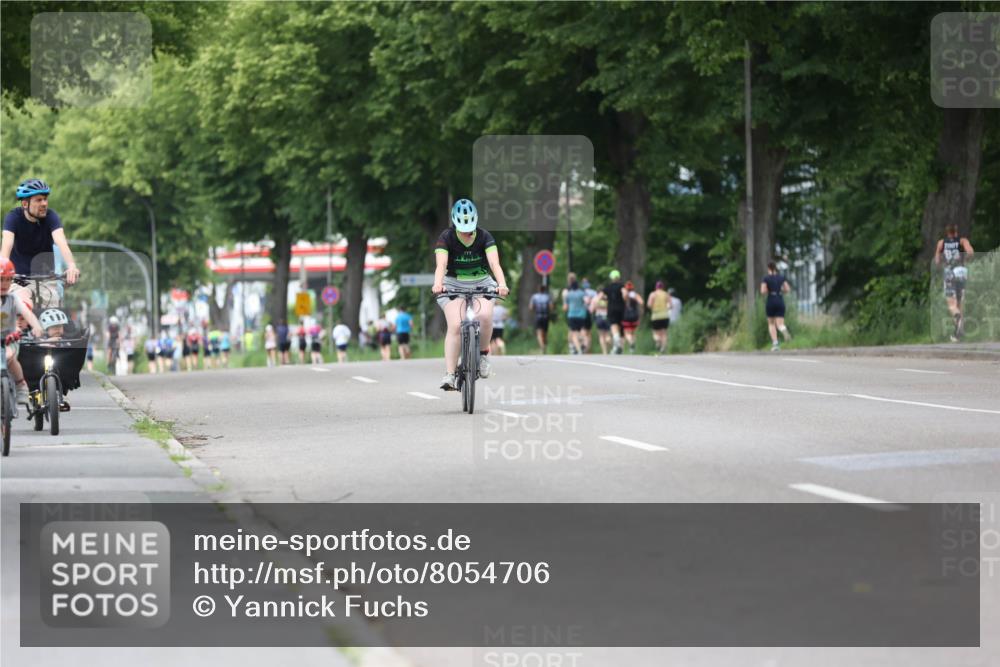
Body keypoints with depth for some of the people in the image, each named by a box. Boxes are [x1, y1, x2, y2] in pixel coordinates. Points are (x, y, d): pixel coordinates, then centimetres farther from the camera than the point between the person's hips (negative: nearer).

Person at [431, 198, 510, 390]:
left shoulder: (484, 237, -10)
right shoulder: (446, 237, -13)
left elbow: (494, 263, -24)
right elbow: (441, 264, -27)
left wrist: (502, 284, -43)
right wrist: (437, 284, -48)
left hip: (481, 284, 1)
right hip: (453, 285, -1)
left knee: (485, 316, -28)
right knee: (455, 326, -21)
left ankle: (484, 353, -1)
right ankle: (449, 375, -20)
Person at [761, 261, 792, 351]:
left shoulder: (766, 278, -3)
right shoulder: (782, 277, 7)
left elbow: (763, 291, -13)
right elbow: (787, 289, 2)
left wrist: (767, 291, 10)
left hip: (770, 302, -2)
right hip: (780, 302, 2)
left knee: (771, 323, 16)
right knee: (780, 325, -1)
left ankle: (775, 343, 2)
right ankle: (785, 331, -38)